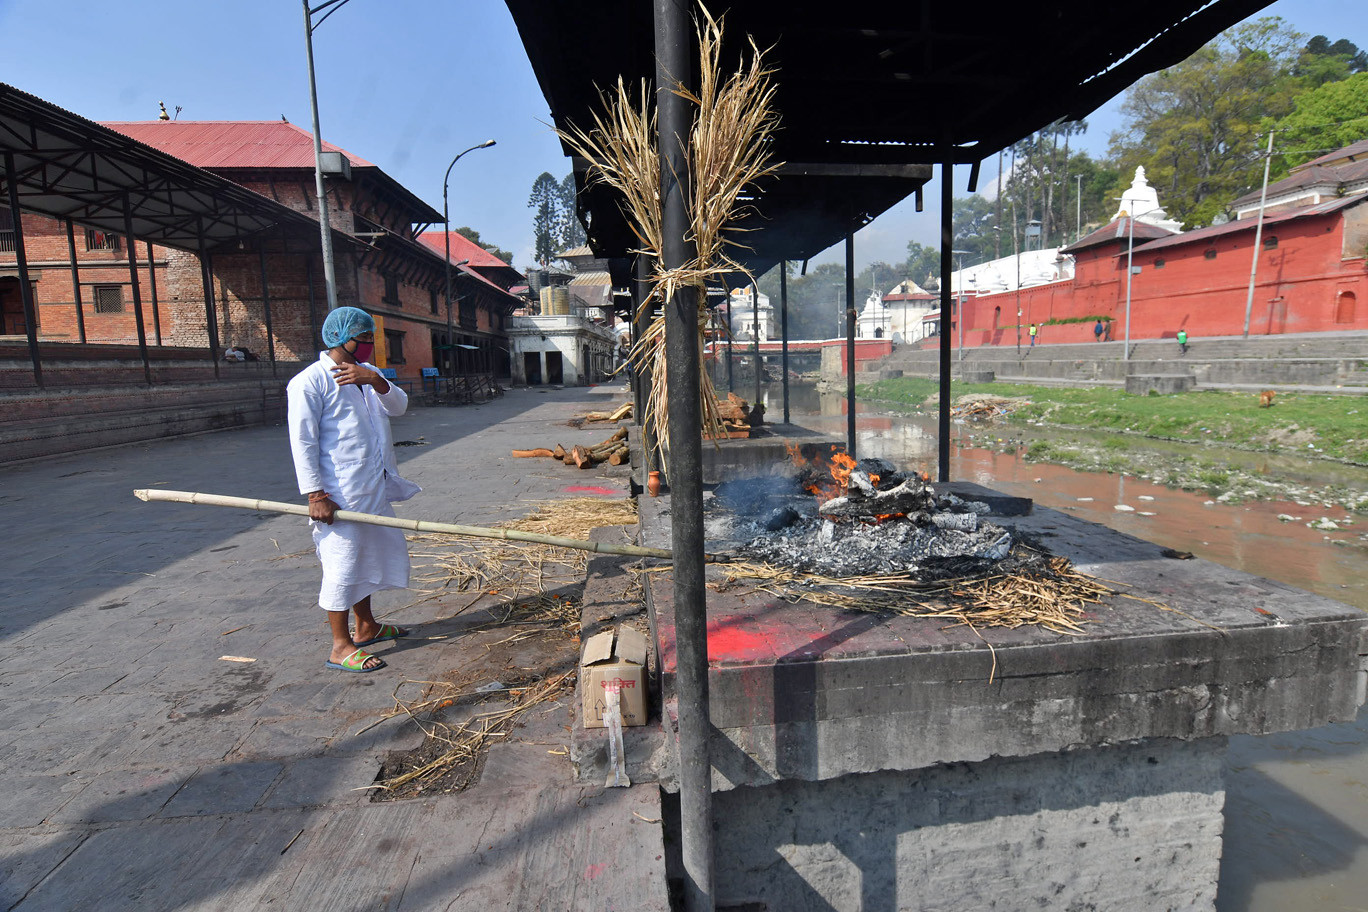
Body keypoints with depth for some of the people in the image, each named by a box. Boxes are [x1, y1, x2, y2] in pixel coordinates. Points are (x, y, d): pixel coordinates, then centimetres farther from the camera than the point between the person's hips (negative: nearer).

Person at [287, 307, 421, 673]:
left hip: (373, 489, 9)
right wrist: (314, 494, -18)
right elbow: (303, 440, -15)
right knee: (342, 561, -2)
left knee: (373, 551, 18)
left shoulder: (366, 372, 14)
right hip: (339, 493, -9)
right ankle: (341, 646, 11)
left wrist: (375, 380, -17)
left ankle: (366, 627, 35)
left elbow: (399, 405, 2)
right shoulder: (310, 381, -12)